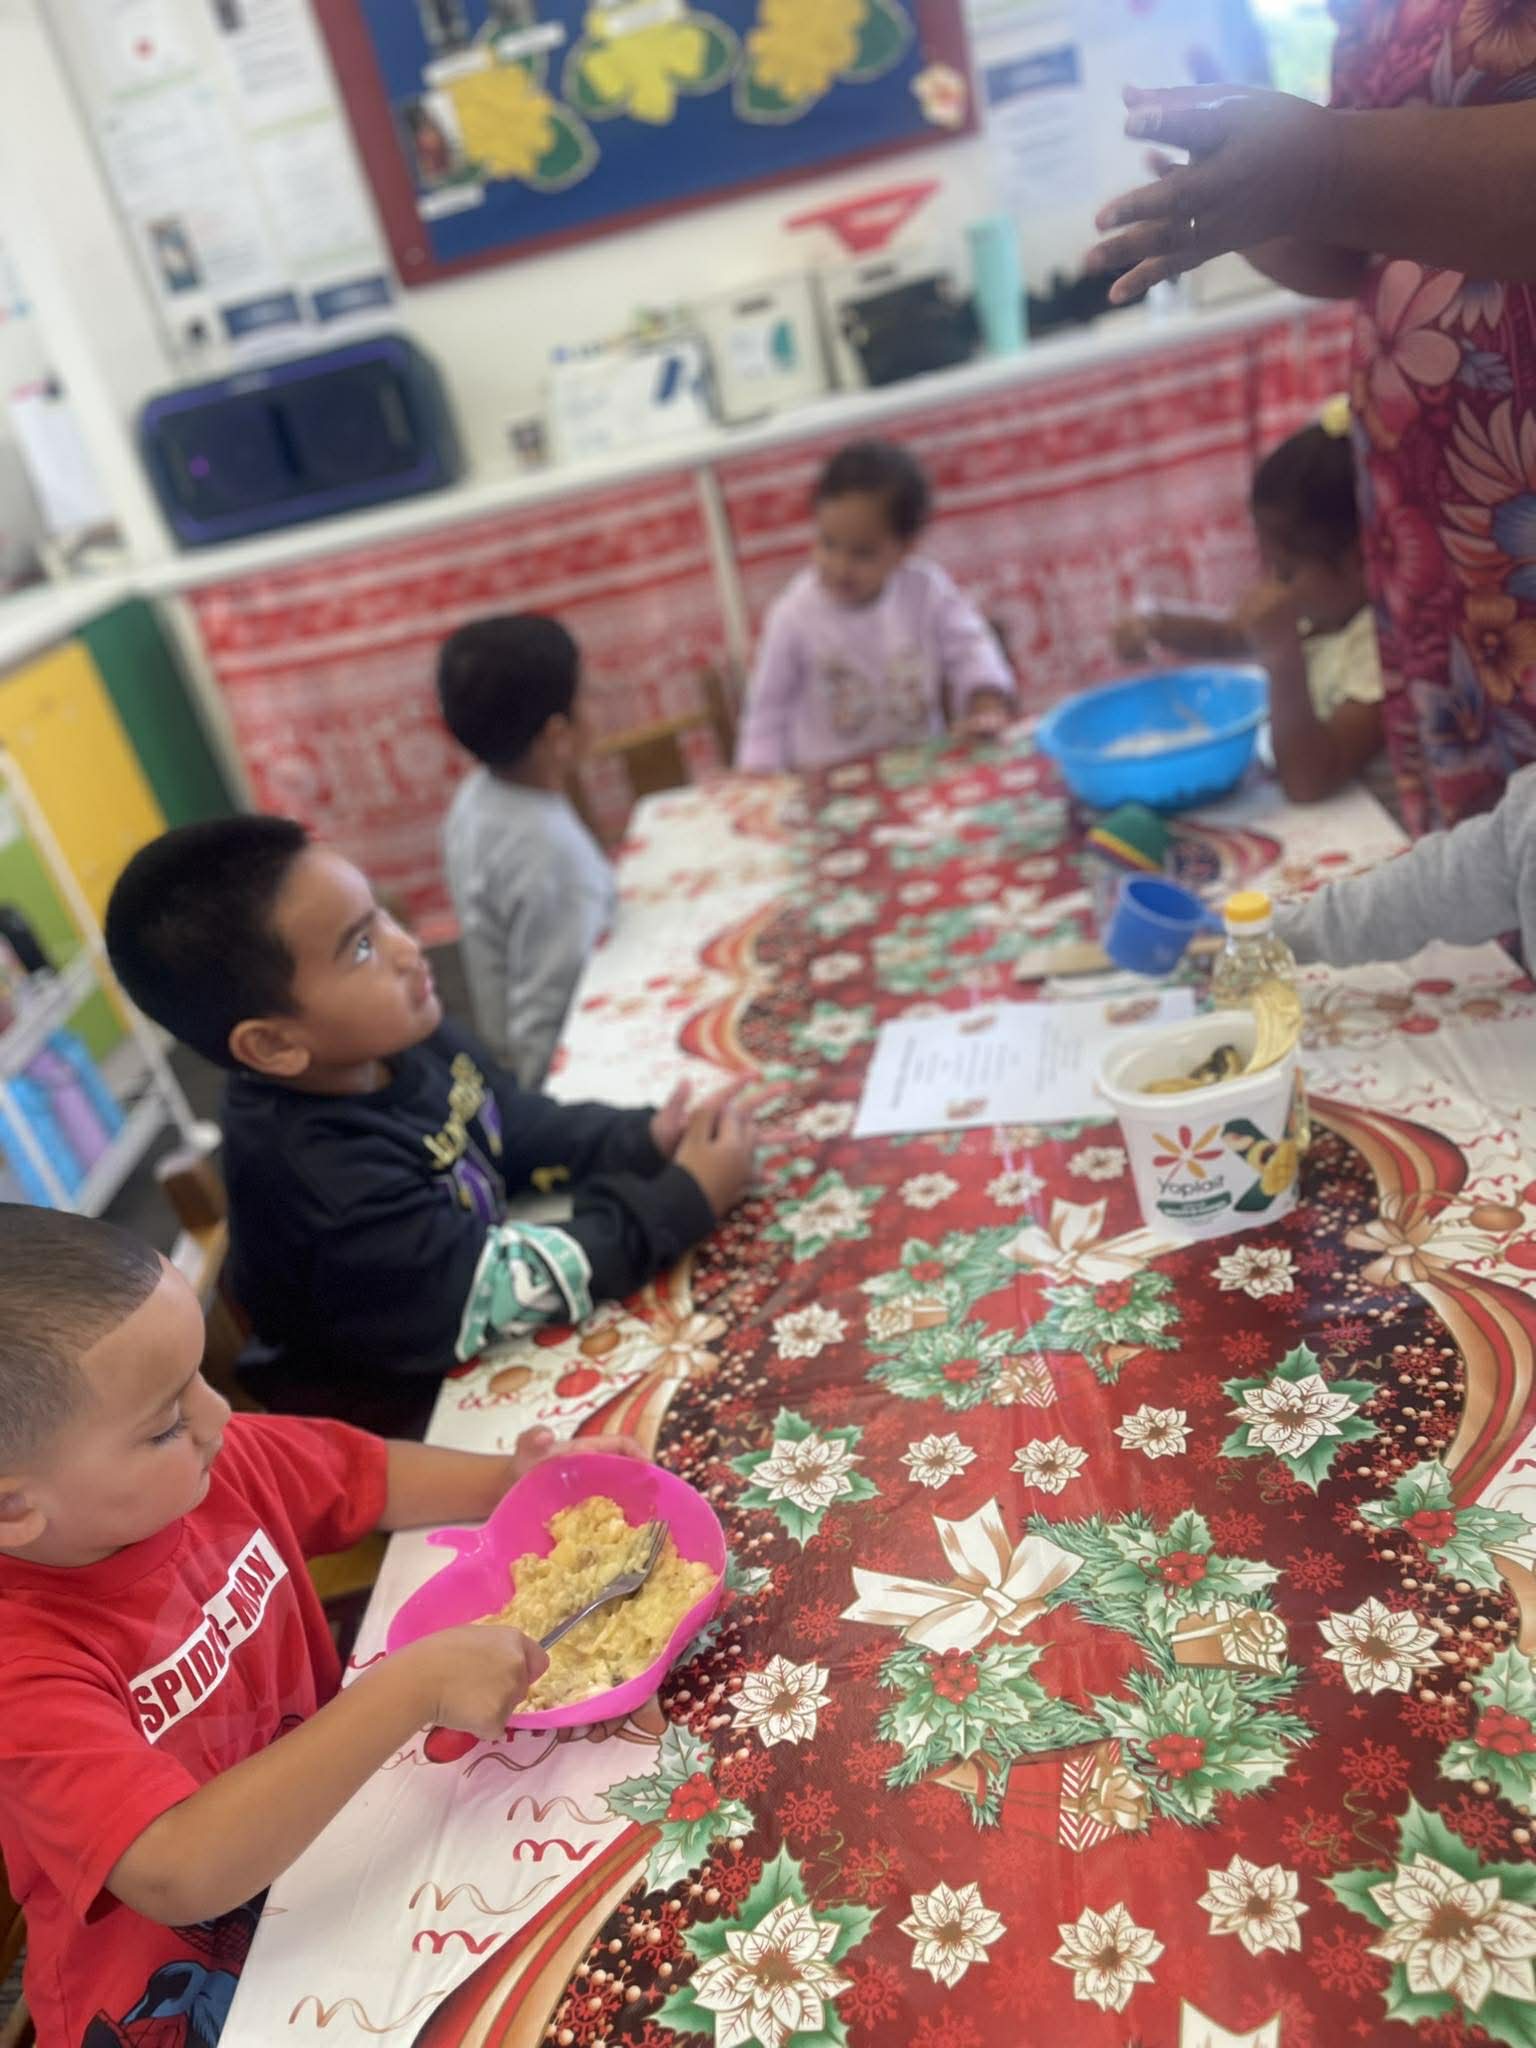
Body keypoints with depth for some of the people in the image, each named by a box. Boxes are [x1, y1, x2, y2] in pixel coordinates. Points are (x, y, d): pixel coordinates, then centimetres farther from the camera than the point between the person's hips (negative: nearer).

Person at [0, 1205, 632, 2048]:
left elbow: (375, 1476, 4)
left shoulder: (216, 1464, -13)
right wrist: (414, 1687, -41)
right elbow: (183, 1877, -39)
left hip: (324, 1829, 6)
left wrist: (511, 1483, -12)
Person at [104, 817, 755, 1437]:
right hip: (408, 1420, -7)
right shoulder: (324, 1180, -35)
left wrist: (642, 1142, -14)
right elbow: (502, 1294, -31)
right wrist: (686, 1200, -26)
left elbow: (522, 1130, 3)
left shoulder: (398, 1040, -10)